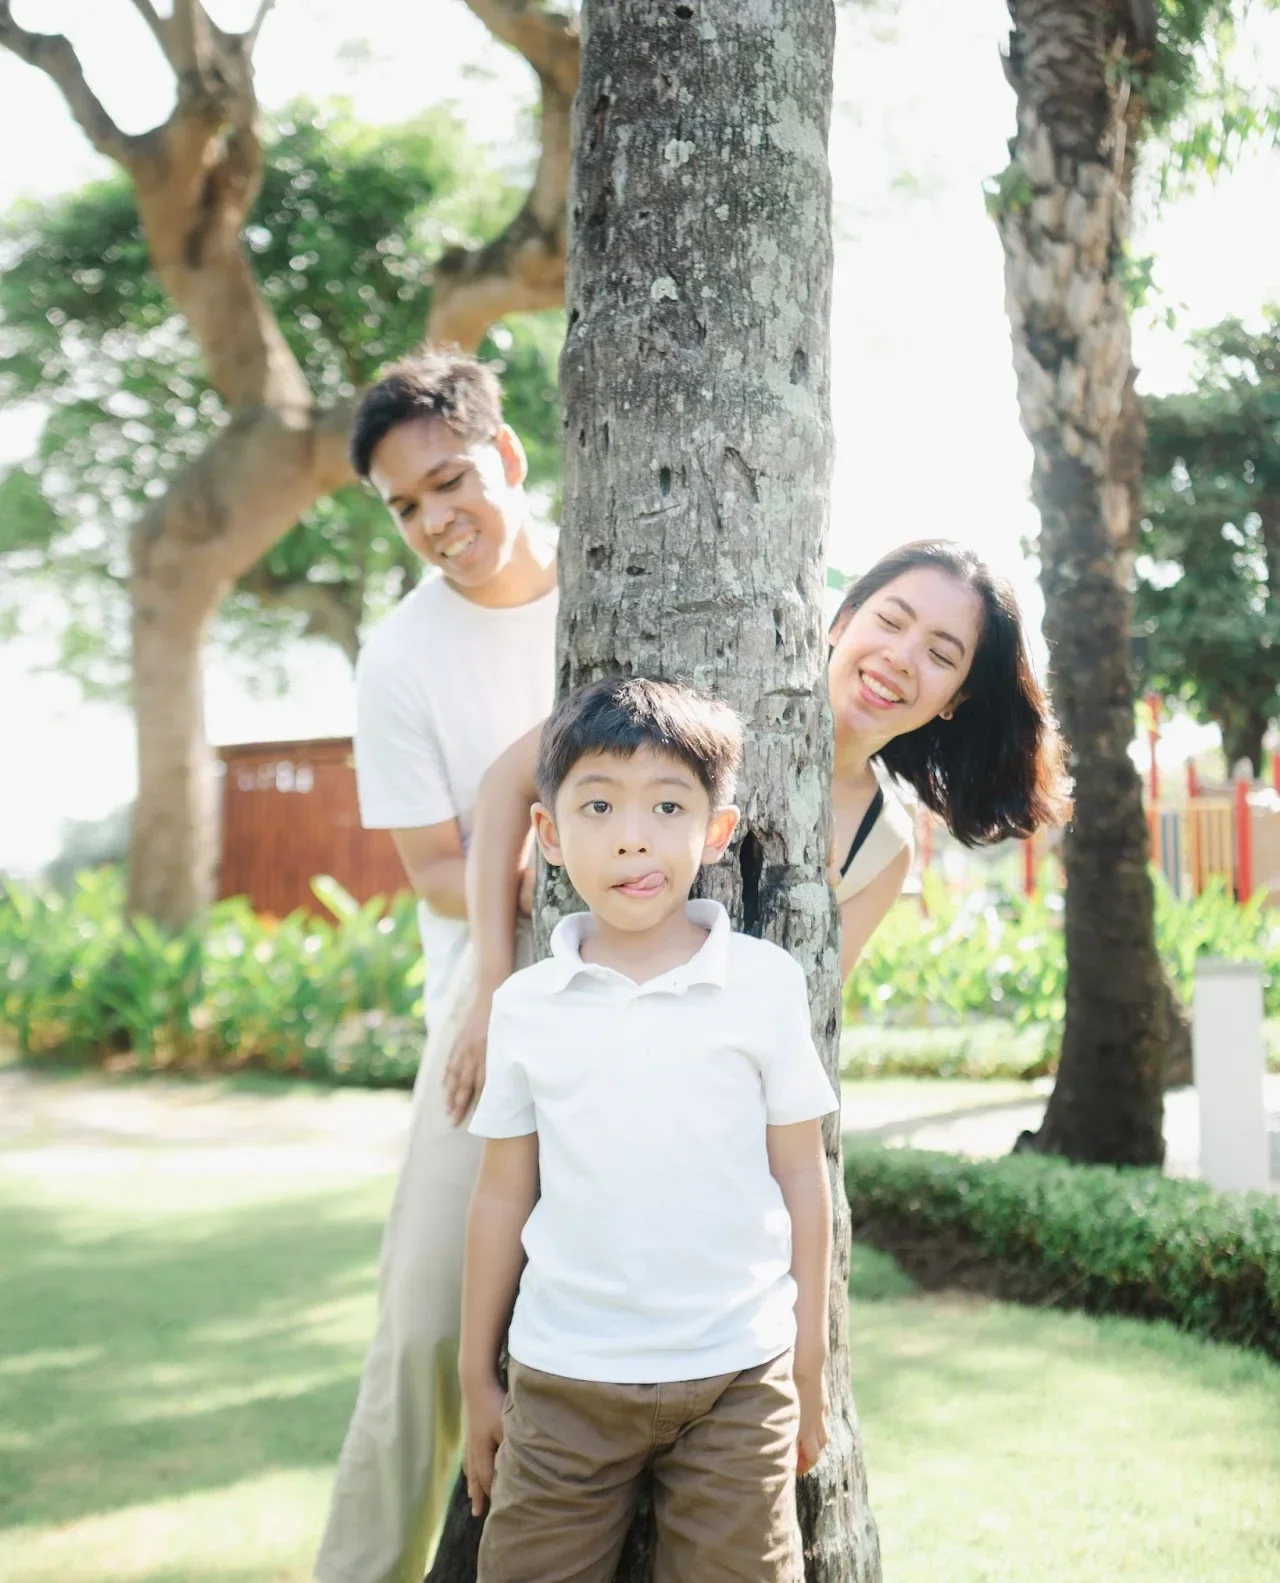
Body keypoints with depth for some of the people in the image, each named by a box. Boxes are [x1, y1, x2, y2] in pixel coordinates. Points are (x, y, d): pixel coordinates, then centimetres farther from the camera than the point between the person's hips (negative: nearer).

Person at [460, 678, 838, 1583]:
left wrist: (808, 1369, 4)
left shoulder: (765, 982, -4)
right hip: (562, 1377, 2)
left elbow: (799, 1176, 1)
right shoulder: (526, 1005, 1)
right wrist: (478, 1378, 10)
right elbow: (504, 1192, 7)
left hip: (736, 1375, -1)